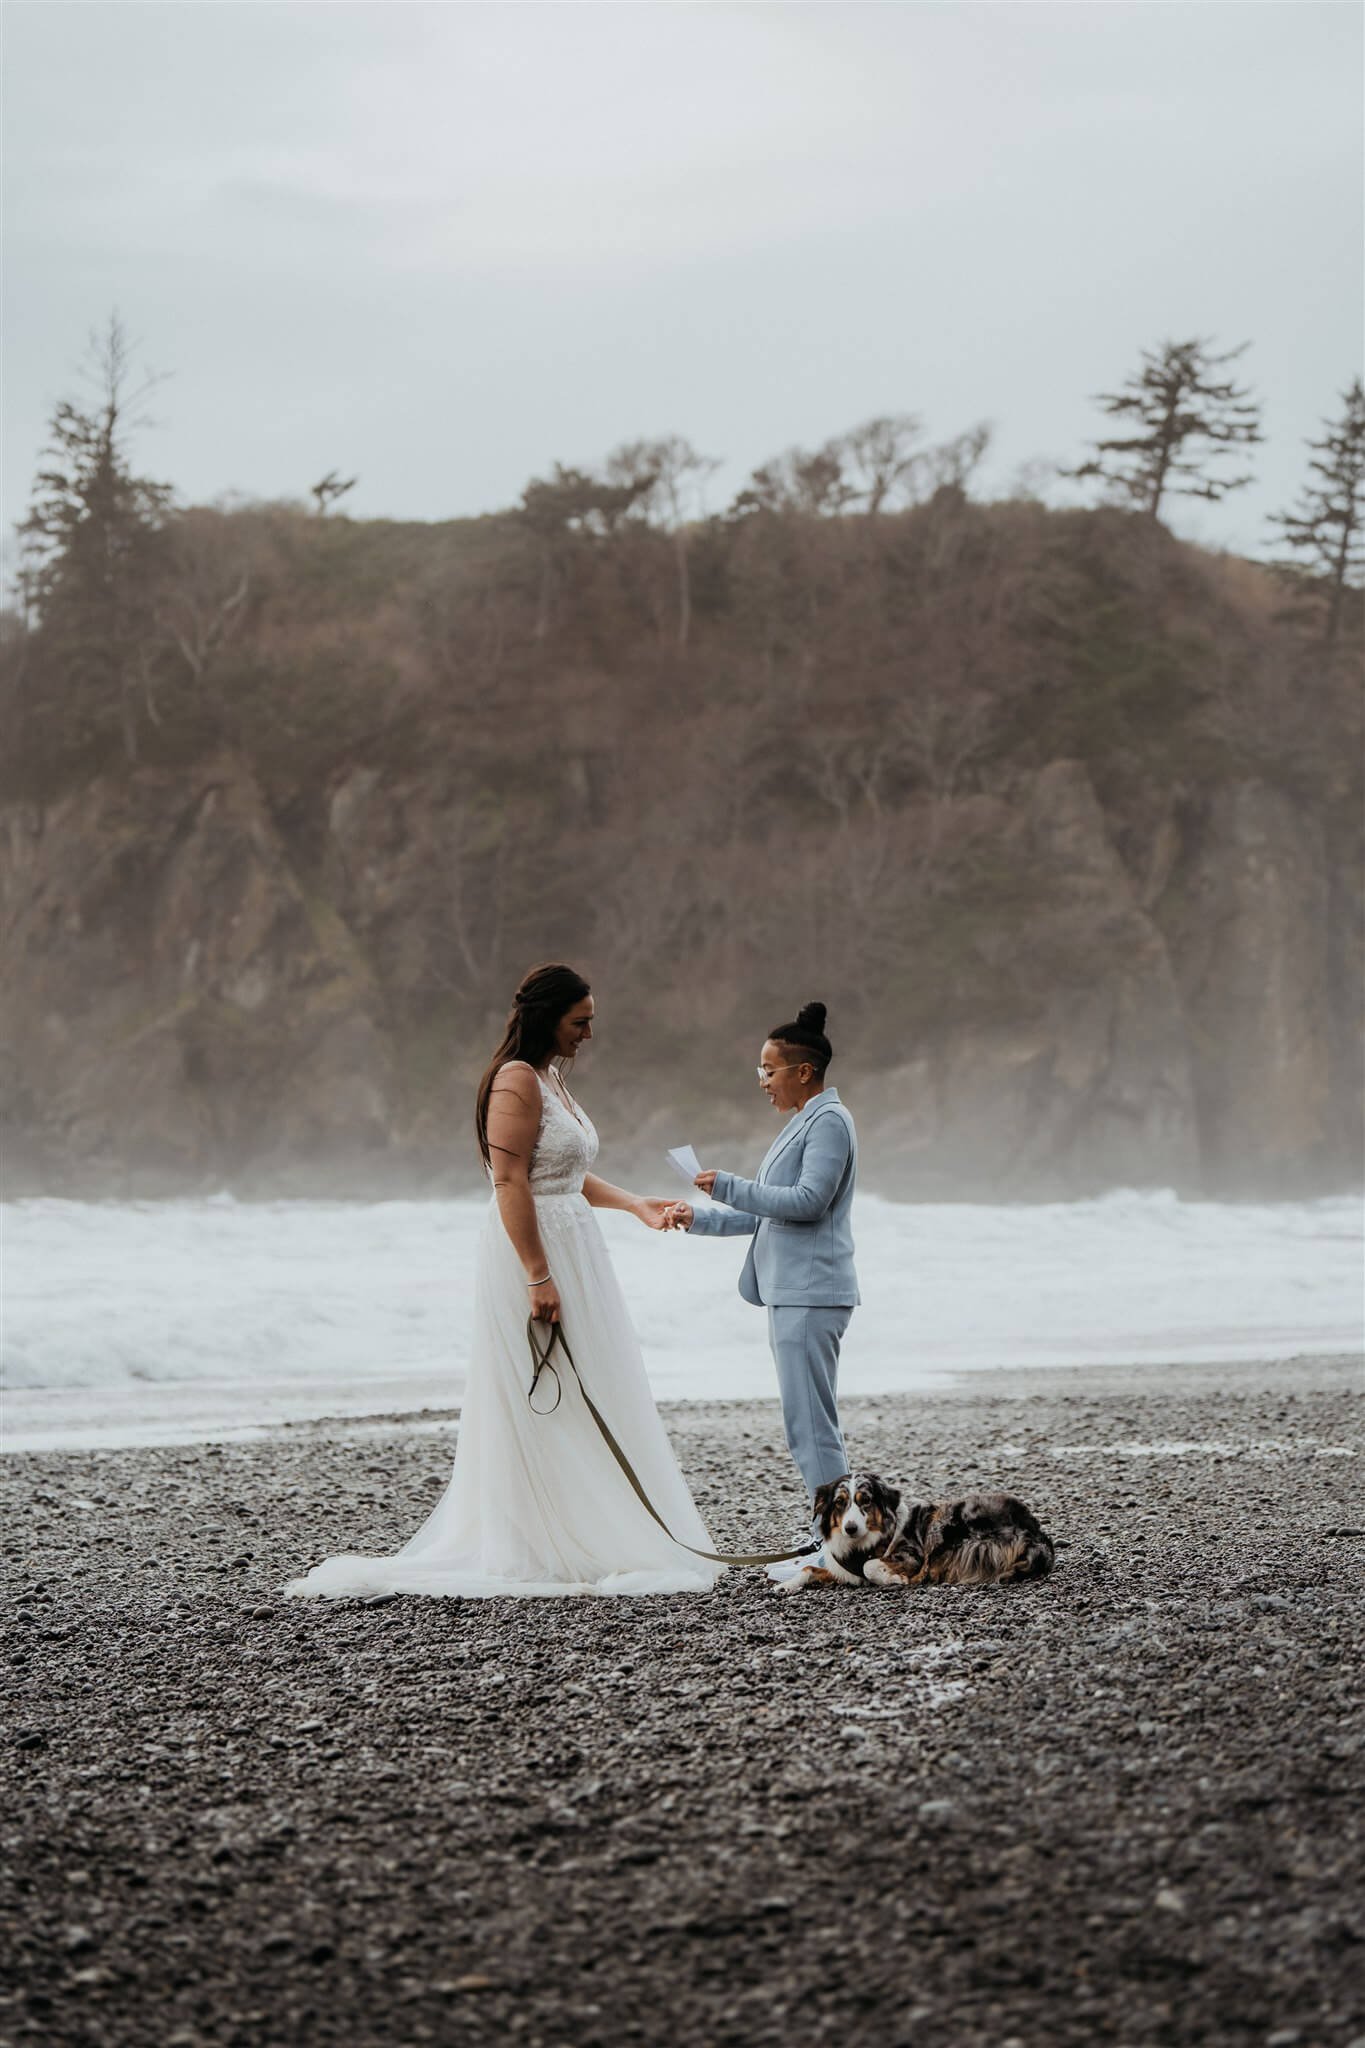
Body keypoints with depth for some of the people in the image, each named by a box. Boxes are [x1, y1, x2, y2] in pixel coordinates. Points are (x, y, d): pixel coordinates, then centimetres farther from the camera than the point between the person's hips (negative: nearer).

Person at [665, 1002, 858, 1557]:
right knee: (810, 1421, 12)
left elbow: (808, 1201, -19)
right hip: (791, 1291, 11)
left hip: (810, 1294, -11)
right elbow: (763, 1214, 23)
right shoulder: (804, 1123, 21)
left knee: (810, 1421, -11)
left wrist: (728, 1187, -16)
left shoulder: (828, 1121, -10)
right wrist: (698, 1219, 14)